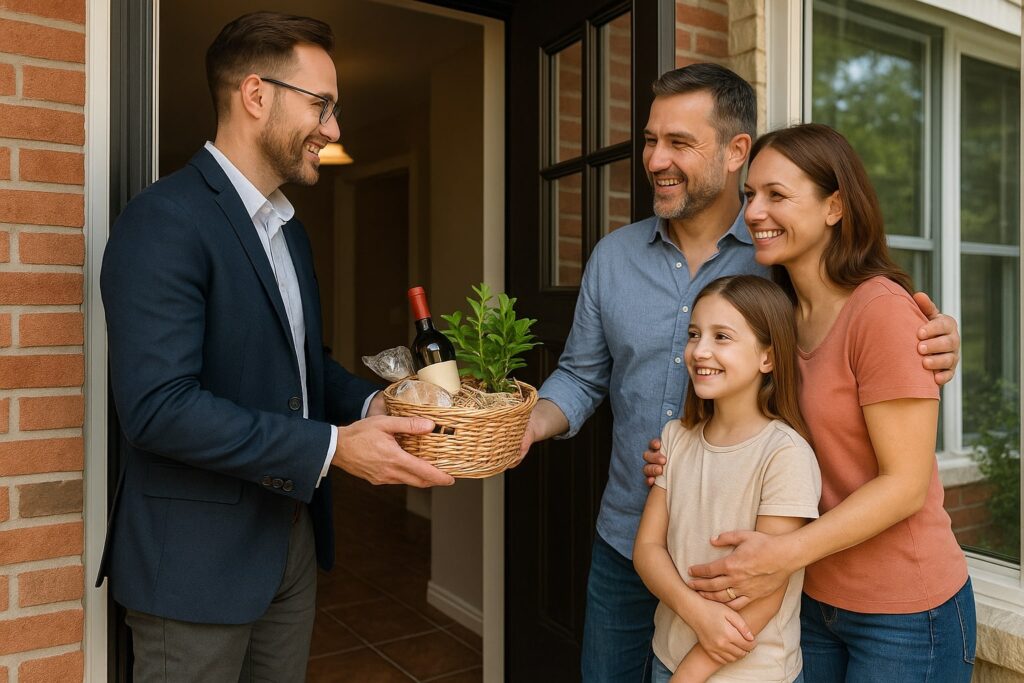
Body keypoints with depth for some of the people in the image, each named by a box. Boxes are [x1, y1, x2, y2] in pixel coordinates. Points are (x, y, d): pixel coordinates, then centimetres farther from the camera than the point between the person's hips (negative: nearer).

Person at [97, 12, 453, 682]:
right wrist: (332, 448, -25)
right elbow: (157, 407, -25)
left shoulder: (291, 231, 11)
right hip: (199, 554, -8)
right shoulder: (164, 220, -18)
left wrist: (368, 404, -2)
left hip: (293, 539, 8)